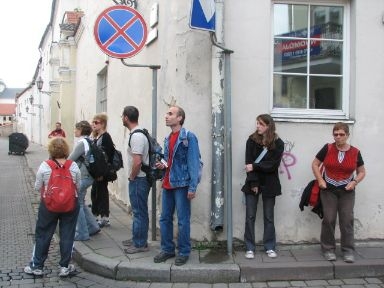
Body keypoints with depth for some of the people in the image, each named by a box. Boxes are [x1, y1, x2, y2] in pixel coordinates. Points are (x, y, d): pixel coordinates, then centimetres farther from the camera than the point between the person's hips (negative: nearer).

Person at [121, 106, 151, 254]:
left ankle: (140, 244, 7)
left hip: (138, 179, -10)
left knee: (140, 212, -2)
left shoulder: (136, 136, -20)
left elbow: (137, 161, -27)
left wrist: (132, 177, -12)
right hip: (139, 178, 10)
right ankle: (137, 239, 30)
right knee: (138, 211, 18)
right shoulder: (139, 133, 12)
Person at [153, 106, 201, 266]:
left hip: (181, 184, -8)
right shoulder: (168, 139, 13)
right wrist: (163, 165, 2)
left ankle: (184, 252, 14)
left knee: (183, 220, 1)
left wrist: (193, 187, -19)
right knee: (165, 219, 12)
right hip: (167, 184, 8)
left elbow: (194, 163, -14)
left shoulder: (188, 137, -10)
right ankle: (167, 249, 25)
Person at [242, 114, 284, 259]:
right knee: (250, 216, 1)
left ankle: (270, 247, 17)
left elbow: (273, 165, -12)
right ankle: (250, 248, 9)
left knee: (269, 217, 7)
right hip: (252, 183, 1)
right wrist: (253, 183, -13)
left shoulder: (278, 143, -4)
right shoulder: (252, 140, -1)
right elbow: (249, 163, -6)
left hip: (269, 184, -1)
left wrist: (255, 166, -18)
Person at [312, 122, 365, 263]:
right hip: (328, 190, -1)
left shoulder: (355, 152, -2)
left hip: (347, 191, 1)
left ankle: (348, 250, 10)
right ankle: (328, 249, 14)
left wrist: (355, 181, -11)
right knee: (329, 219, 1)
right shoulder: (327, 148, -6)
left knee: (347, 220, 0)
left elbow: (362, 172, 8)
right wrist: (320, 180, -8)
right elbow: (315, 164, 3)